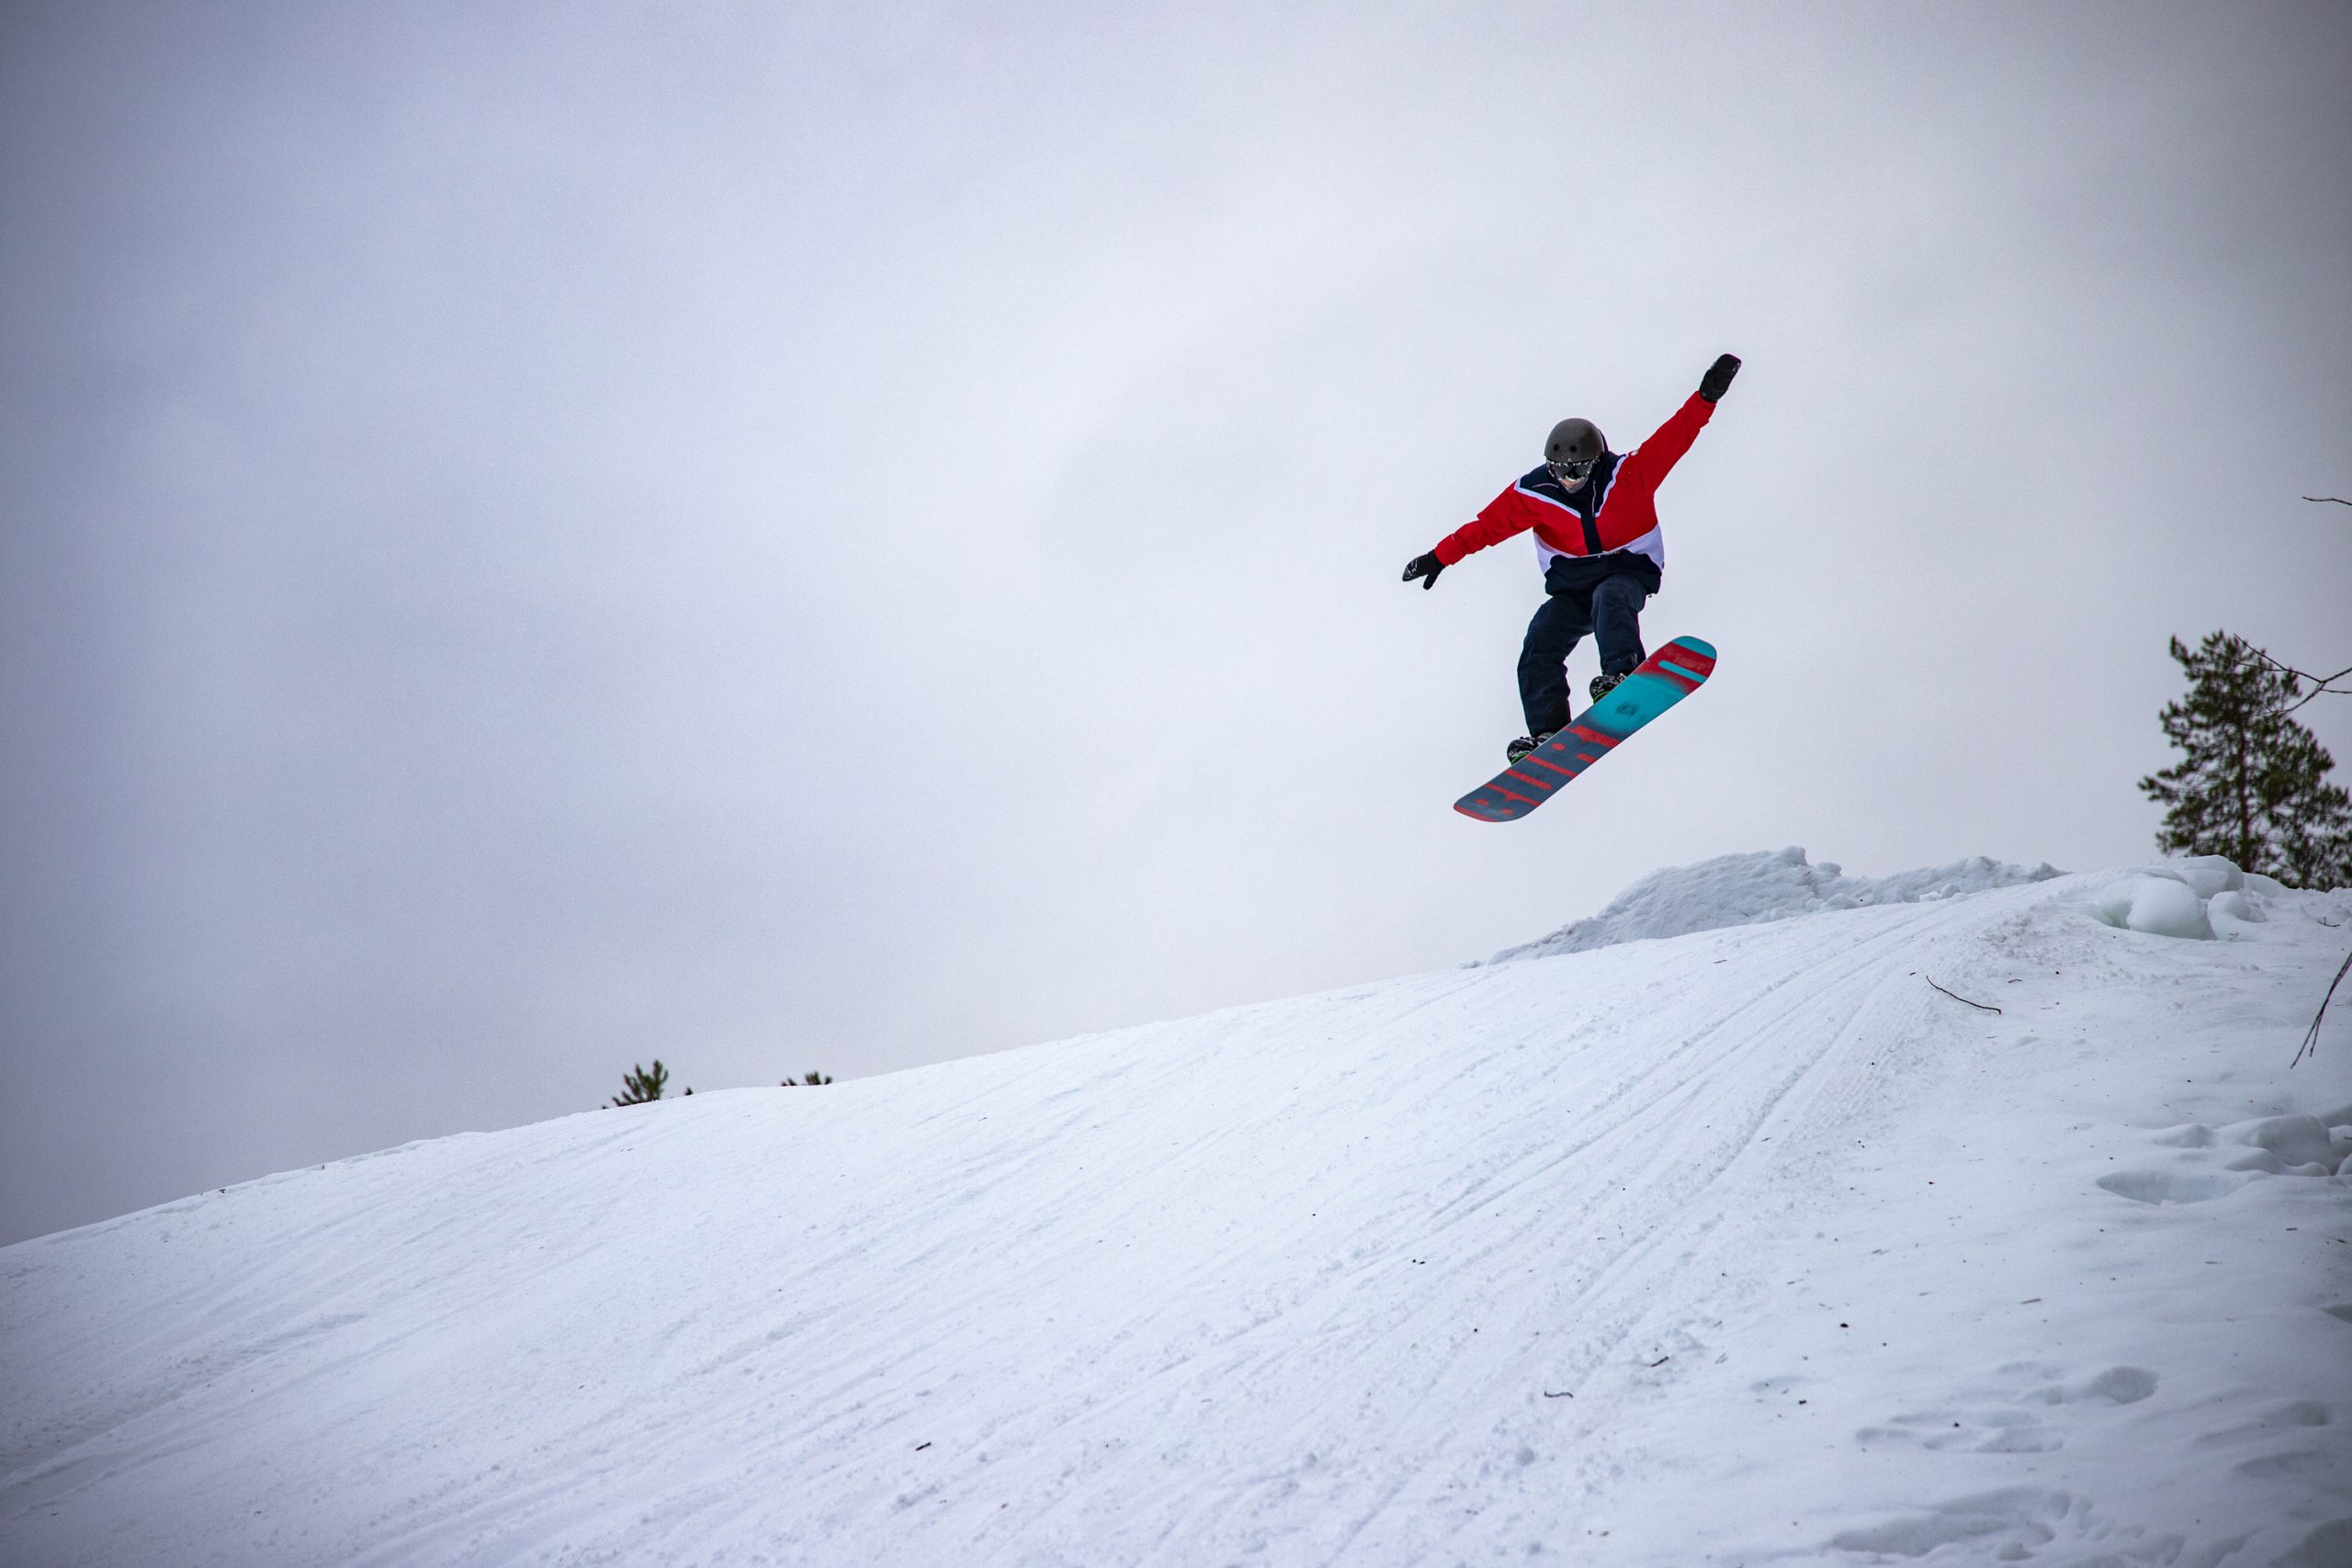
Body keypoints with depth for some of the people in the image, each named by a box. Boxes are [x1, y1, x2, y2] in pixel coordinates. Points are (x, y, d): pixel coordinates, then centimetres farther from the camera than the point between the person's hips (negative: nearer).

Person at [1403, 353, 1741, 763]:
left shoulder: (1628, 473, -13)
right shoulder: (1536, 492, -8)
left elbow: (1672, 438, -21)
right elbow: (1489, 523, -7)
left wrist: (1706, 397, -34)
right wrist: (1441, 556, -13)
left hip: (1627, 573, -3)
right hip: (1571, 587, 3)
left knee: (1609, 597, -38)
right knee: (1539, 648, -16)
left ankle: (1621, 672, -48)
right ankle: (1548, 732, -14)